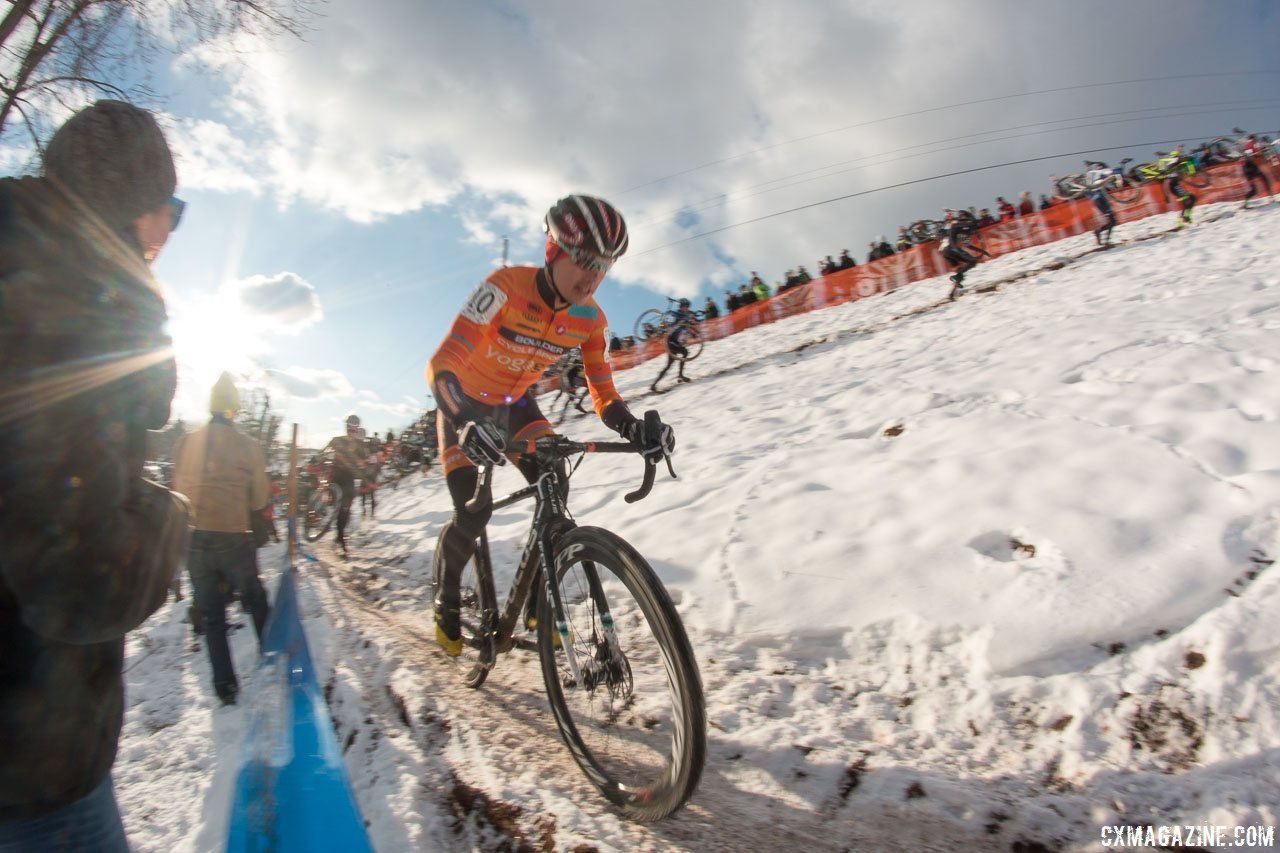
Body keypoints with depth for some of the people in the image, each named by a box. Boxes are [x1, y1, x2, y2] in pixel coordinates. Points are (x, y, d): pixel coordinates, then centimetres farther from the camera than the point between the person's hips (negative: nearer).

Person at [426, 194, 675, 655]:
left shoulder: (589, 319, -16)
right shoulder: (506, 287, -31)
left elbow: (604, 395, -14)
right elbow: (442, 365, -38)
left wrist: (635, 428, -36)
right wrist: (466, 423, -56)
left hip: (515, 404, 4)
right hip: (466, 404, -4)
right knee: (472, 514, -15)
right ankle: (446, 598, 17)